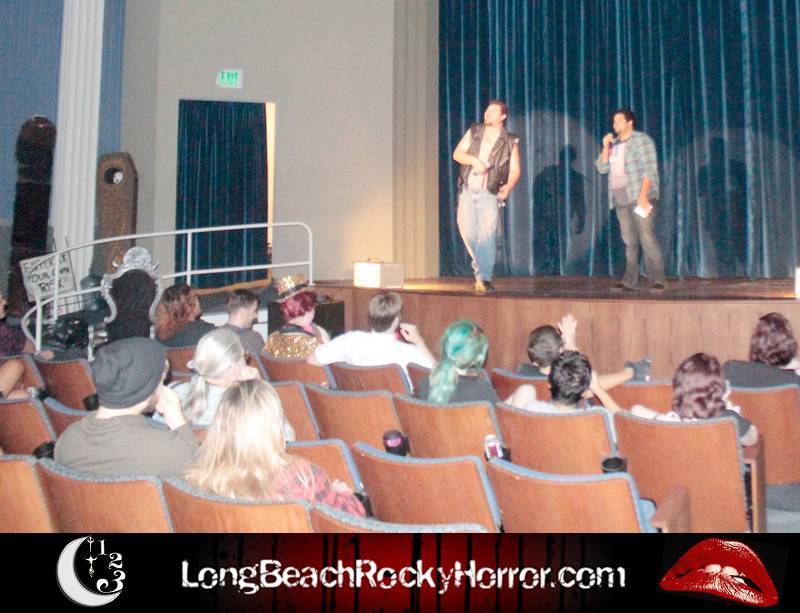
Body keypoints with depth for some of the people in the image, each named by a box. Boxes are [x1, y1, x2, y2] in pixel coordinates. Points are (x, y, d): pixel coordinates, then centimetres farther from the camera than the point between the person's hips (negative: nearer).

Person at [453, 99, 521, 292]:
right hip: (467, 191, 3)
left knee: (487, 235, -14)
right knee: (467, 231, 1)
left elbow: (515, 170, -2)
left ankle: (484, 278, -14)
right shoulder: (474, 132, 11)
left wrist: (509, 186, -22)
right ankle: (481, 265, 25)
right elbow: (457, 154, 6)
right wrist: (473, 160, -14)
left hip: (489, 194, -3)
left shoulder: (510, 142, 4)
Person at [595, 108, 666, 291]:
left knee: (647, 238, -12)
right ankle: (630, 281, 6)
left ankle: (657, 280, -12)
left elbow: (650, 169, -9)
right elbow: (602, 168, 12)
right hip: (621, 199, 6)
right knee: (629, 241, 5)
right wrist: (605, 147, -1)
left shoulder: (641, 140, -2)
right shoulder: (614, 144, 17)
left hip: (640, 197, -6)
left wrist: (643, 194, -19)